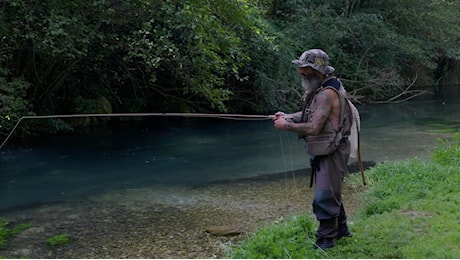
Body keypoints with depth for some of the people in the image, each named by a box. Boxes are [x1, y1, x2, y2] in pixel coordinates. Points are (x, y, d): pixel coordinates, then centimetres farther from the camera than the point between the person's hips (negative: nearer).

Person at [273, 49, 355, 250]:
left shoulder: (327, 93, -24)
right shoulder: (318, 89, 7)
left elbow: (313, 128, -27)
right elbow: (311, 114, 19)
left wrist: (286, 126, -16)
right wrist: (288, 116, 5)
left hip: (332, 153, -10)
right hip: (322, 151, 10)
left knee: (324, 198, -5)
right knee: (330, 192, 21)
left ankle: (325, 240, 7)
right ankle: (340, 230, 36)